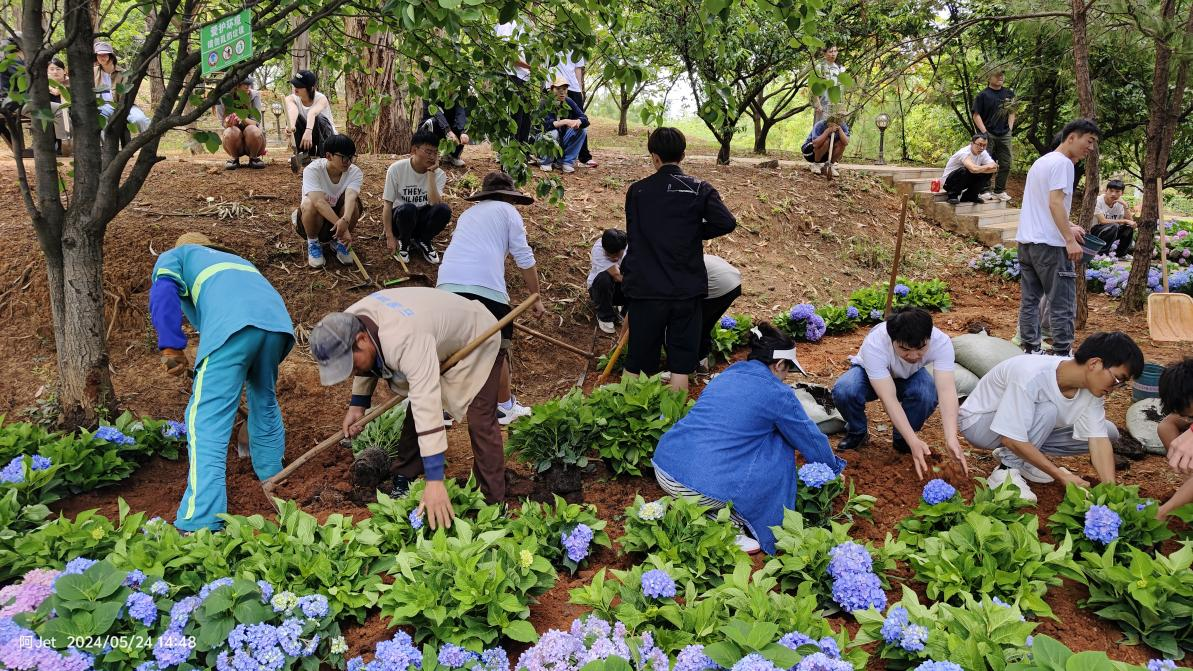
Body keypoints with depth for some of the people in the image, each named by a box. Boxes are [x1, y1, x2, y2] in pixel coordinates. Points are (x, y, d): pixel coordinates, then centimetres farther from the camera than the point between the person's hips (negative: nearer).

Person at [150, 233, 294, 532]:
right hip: (278, 319, 6)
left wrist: (171, 347, 0)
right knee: (265, 402, 29)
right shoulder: (235, 260, 46)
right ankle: (272, 476, 42)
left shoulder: (173, 256, 30)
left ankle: (200, 524, -16)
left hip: (232, 324, -6)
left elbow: (163, 292, 6)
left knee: (207, 420, -7)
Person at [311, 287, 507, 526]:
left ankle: (494, 503, -10)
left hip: (477, 341, -8)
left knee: (480, 422, -18)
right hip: (441, 345, 8)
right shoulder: (349, 323, -19)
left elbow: (428, 407, -50)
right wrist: (357, 404, 1)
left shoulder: (405, 340, -45)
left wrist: (435, 481, -51)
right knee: (414, 416, 6)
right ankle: (403, 481, 21)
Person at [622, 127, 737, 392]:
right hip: (688, 289, 0)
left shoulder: (636, 191, 2)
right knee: (681, 365, 8)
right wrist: (696, 232, 4)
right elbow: (727, 222, -13)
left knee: (639, 363, 10)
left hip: (645, 289, 1)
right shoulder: (700, 189, 0)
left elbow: (632, 236, 10)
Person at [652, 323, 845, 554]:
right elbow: (811, 439, 12)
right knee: (779, 447, 10)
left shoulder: (726, 375, 19)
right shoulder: (777, 393, -2)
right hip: (703, 488, -7)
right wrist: (834, 468, 33)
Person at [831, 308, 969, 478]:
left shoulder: (941, 342, -34)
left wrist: (951, 438, -54)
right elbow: (889, 399, -42)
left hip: (910, 376, 2)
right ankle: (856, 433, -2)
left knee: (927, 394, -35)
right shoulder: (874, 344, -40)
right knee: (843, 391, -35)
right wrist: (914, 441, -50)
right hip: (870, 374, -1)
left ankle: (901, 439, -4)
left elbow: (947, 390, -41)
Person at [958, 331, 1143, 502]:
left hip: (1026, 425, 8)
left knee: (1109, 432, -5)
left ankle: (1022, 457, 3)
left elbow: (1098, 439, -16)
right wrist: (1062, 476, -33)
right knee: (1047, 411, -35)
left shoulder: (1092, 387, -15)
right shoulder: (1032, 376, -37)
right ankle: (1006, 472, -18)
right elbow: (1011, 439, -34)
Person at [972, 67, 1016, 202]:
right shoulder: (983, 95, -4)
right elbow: (976, 115, -7)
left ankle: (1000, 191, 16)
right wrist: (984, 132, -14)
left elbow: (1011, 113, 18)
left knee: (1006, 164, 6)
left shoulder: (1009, 93, 11)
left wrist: (1010, 128, 6)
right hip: (989, 134, -5)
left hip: (1004, 135, 5)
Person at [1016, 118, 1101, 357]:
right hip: (1049, 244, -9)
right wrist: (1070, 240, -22)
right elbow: (1055, 203, -19)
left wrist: (1067, 229, 28)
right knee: (1062, 303, -5)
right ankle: (1062, 355, -5)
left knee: (1029, 300, 10)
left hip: (1026, 241, 9)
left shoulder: (1041, 161, 20)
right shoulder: (1062, 163, -9)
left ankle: (1030, 350, 14)